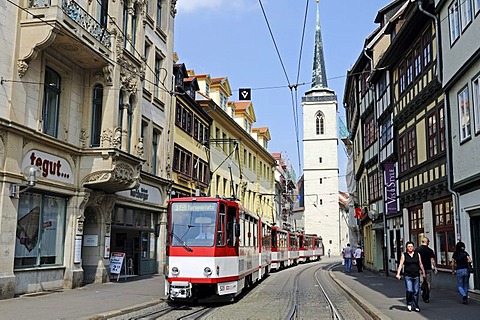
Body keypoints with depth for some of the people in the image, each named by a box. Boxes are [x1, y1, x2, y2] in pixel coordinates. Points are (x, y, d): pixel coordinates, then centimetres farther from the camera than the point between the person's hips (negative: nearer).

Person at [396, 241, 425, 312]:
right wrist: (398, 274, -13)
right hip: (408, 276, -2)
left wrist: (423, 273, 14)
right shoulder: (404, 255, 2)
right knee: (409, 290, -12)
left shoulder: (417, 254, 9)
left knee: (416, 291, 3)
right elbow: (401, 264, -4)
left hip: (416, 276, 3)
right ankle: (409, 304, 9)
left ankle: (415, 306, 14)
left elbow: (420, 264, 15)